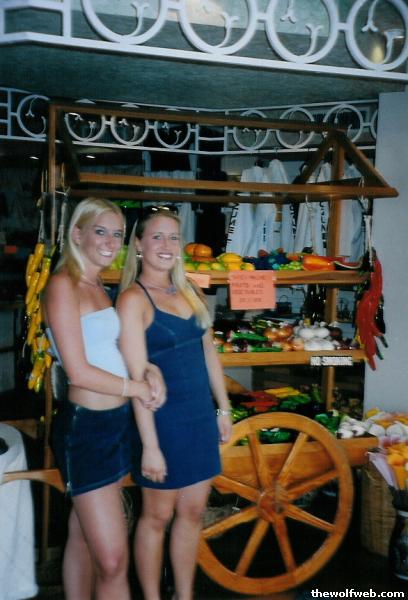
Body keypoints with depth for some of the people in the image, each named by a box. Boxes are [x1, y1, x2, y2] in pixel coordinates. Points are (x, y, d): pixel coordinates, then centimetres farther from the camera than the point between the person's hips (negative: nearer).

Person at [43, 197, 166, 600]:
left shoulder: (97, 287, 12)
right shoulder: (63, 285, -14)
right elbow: (78, 372, -18)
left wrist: (149, 370, -3)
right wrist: (137, 388, -6)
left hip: (114, 423, 8)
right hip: (86, 427, -8)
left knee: (82, 539, 20)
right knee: (113, 561, -2)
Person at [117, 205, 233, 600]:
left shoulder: (189, 291, 8)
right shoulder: (133, 299, -13)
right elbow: (137, 378, -17)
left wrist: (223, 409, 13)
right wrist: (149, 445, -18)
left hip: (201, 416, 7)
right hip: (163, 420, -6)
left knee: (192, 512, 16)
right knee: (157, 516, 10)